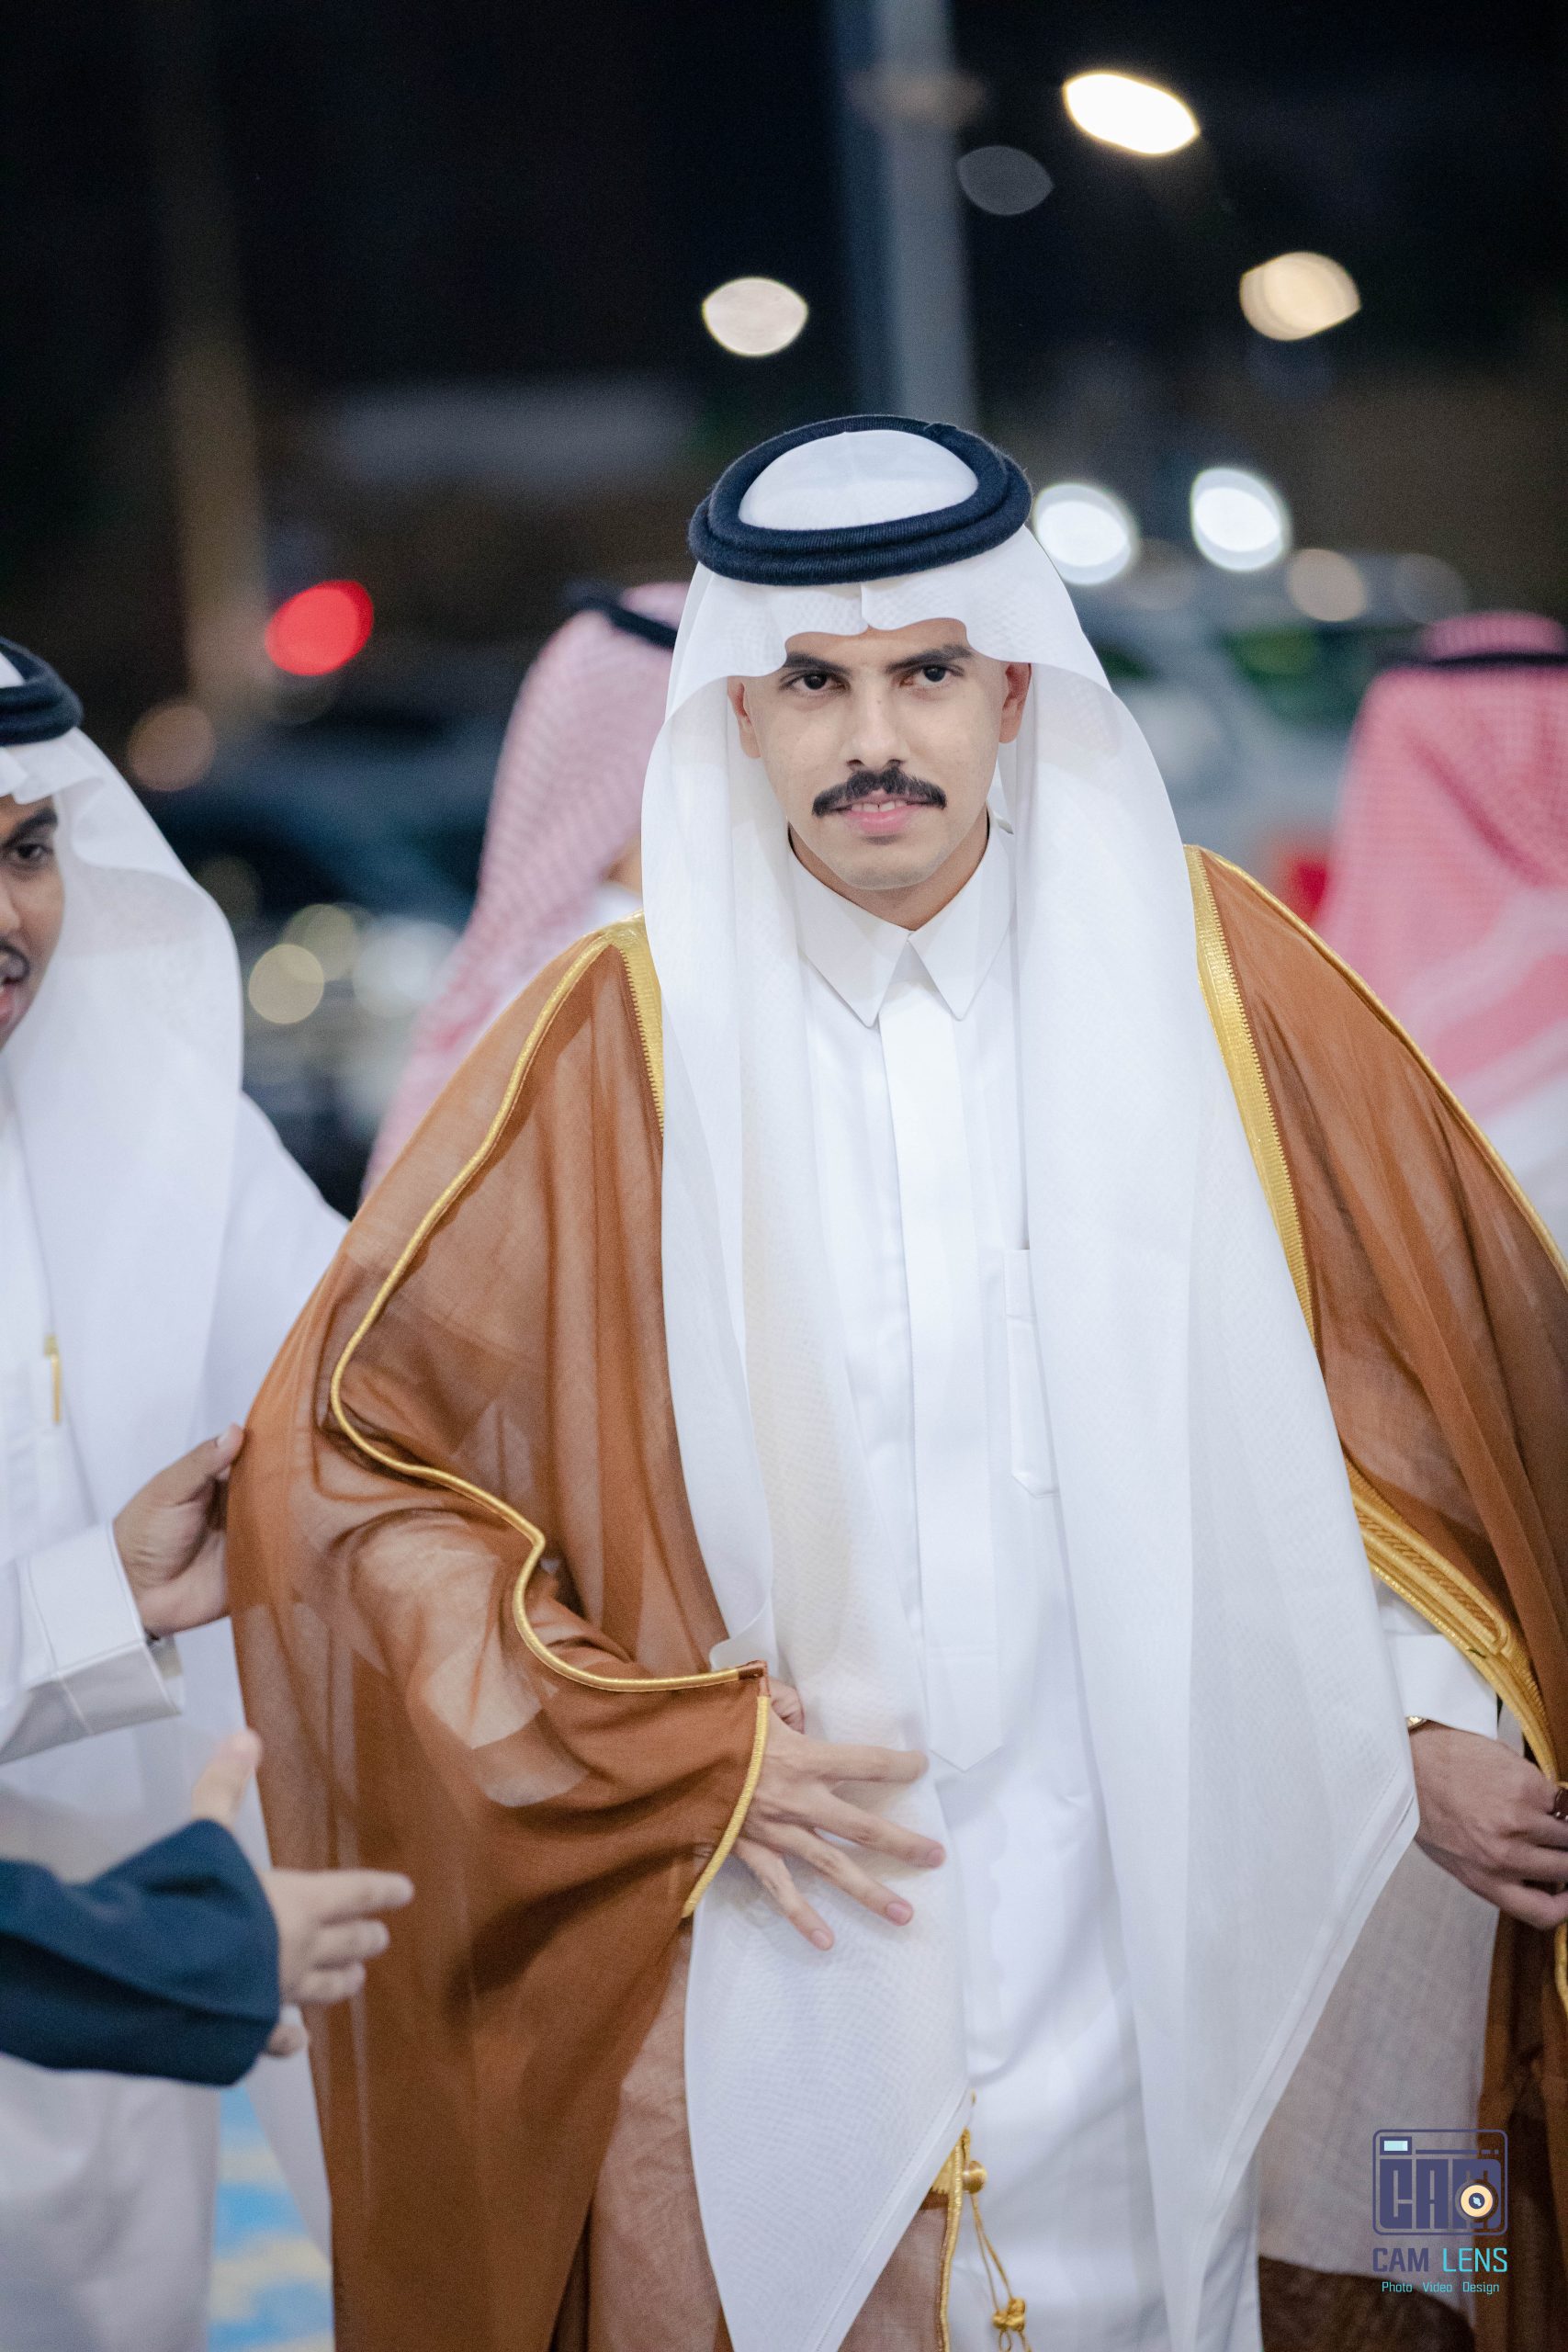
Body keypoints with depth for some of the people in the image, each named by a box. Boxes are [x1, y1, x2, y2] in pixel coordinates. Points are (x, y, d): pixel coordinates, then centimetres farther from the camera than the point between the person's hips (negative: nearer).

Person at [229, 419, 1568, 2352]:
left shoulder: (1194, 964, 1)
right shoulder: (617, 1045, -4)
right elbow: (336, 1460, -1)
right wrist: (672, 1752, -6)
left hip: (1150, 1954, 1)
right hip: (774, 1961, -1)